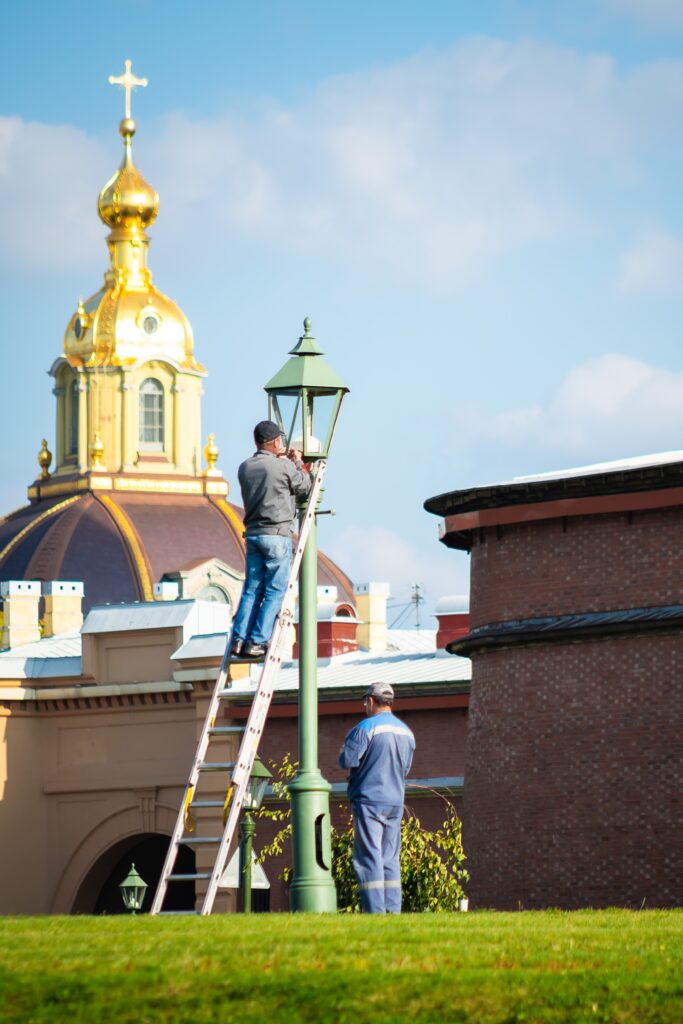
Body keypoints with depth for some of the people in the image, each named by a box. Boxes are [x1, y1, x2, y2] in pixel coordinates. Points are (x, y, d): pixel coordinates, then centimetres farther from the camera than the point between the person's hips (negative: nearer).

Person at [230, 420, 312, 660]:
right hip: (277, 534, -6)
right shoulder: (284, 467, -11)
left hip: (252, 533, 6)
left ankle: (239, 640, 4)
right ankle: (257, 642, -6)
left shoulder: (245, 468, 5)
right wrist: (297, 462, 19)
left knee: (252, 589, 10)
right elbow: (304, 487, 5)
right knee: (275, 592, -1)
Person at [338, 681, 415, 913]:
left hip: (369, 800, -7)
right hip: (396, 802, 7)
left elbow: (347, 761, -13)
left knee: (369, 857, -7)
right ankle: (392, 910, 6)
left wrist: (344, 750, 9)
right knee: (390, 859, 10)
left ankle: (374, 910, -13)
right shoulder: (406, 732, 13)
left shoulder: (367, 727, -10)